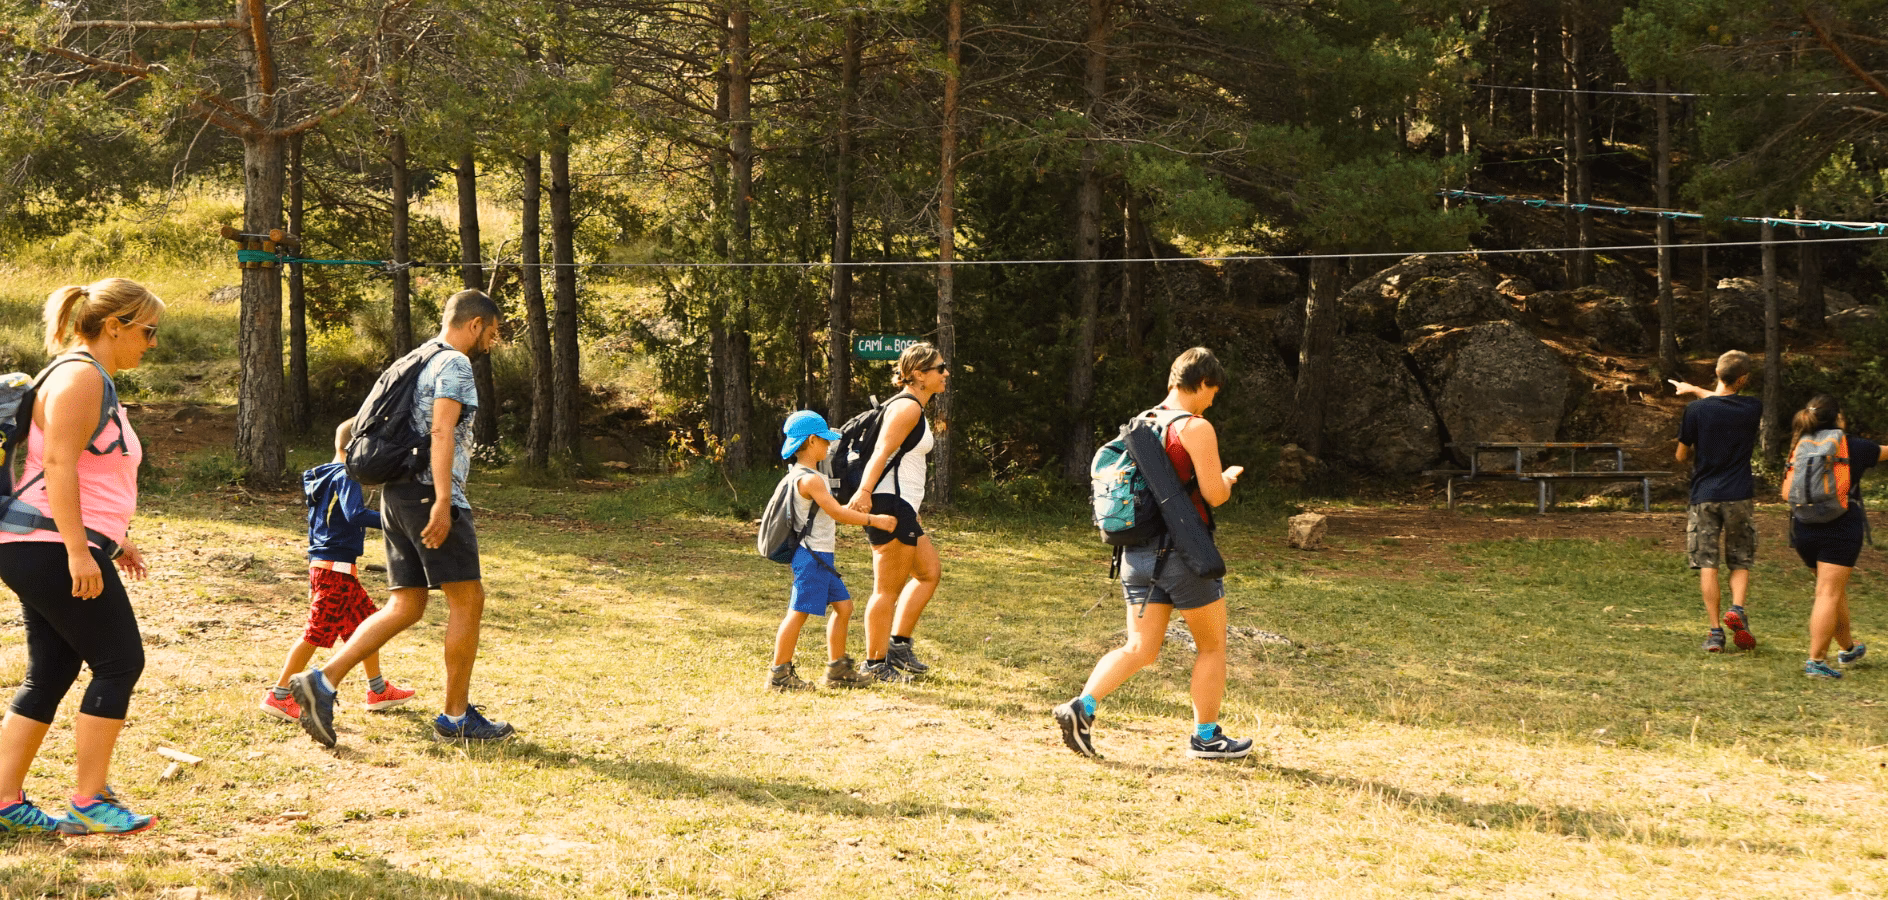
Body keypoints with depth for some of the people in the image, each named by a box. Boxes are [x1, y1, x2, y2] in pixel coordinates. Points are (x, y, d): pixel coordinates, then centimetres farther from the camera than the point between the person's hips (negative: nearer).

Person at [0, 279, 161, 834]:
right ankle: (88, 801, -2)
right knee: (120, 663, -6)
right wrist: (80, 552, -25)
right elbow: (58, 465, -22)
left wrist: (115, 539, 27)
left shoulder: (96, 381, 20)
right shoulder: (80, 377, -13)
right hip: (55, 548, -11)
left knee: (50, 673, 10)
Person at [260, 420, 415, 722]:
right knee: (317, 632, -7)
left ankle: (378, 691, 25)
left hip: (321, 565, 11)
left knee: (367, 621, 17)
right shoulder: (345, 476, -13)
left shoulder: (323, 476, 16)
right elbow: (355, 514, -29)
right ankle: (279, 696, -5)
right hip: (336, 569, -11)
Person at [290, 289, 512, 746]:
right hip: (429, 493, -9)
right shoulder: (455, 364, -9)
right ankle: (455, 717, 3)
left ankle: (322, 681, -3)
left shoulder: (420, 361, 21)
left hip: (398, 493, 9)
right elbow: (442, 431, -20)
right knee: (467, 599, -1)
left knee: (405, 606, 9)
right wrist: (442, 501, -26)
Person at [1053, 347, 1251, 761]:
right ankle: (1205, 737, 16)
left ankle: (1082, 707, -11)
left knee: (1140, 649, 8)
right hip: (1184, 554, -7)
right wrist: (1230, 477, 7)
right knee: (1212, 646, 11)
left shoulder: (1140, 424, 9)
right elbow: (1214, 494, -16)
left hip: (1139, 552, 7)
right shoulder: (1196, 428, -13)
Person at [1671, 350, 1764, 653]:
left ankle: (1715, 631, -3)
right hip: (1739, 496, 1)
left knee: (1708, 565, 1)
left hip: (1704, 496, -1)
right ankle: (1737, 610, -11)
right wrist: (1695, 390, 29)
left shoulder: (1696, 410, -8)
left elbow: (1682, 455, 1)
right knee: (1741, 561, 13)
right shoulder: (1753, 408, -3)